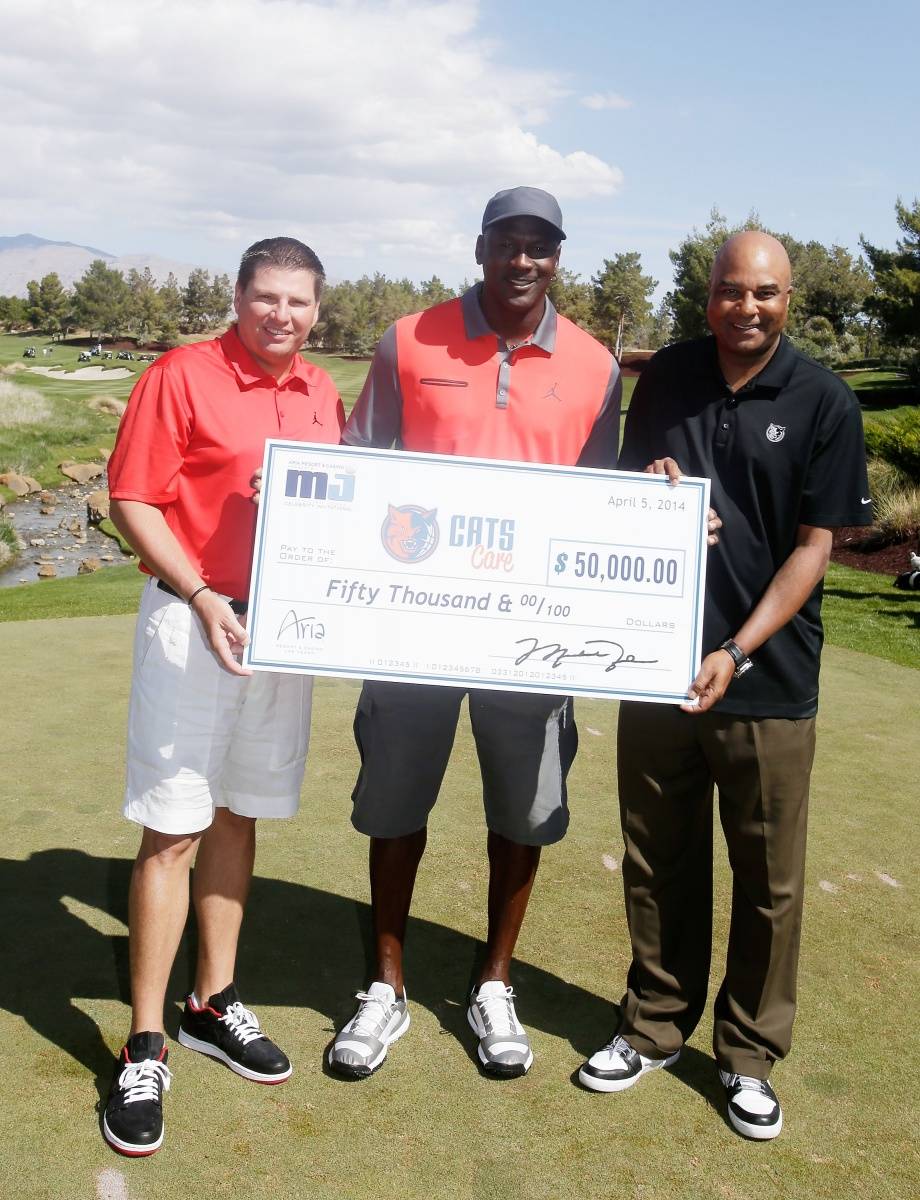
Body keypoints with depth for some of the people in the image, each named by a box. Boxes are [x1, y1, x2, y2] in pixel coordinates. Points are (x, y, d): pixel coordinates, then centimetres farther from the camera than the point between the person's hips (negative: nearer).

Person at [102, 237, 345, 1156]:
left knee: (237, 816, 14)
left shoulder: (322, 396, 10)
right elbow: (131, 503, -9)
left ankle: (214, 1003, 29)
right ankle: (144, 1046, 10)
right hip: (192, 621, -5)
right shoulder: (180, 377, -6)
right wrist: (202, 599, -18)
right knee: (172, 829, -3)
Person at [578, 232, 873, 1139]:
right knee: (658, 863, 13)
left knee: (768, 879, 9)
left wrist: (737, 652, -16)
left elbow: (813, 547, -7)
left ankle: (749, 1054, 27)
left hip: (766, 679, -2)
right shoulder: (666, 378, 5)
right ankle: (654, 1026, 32)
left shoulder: (823, 402, -5)